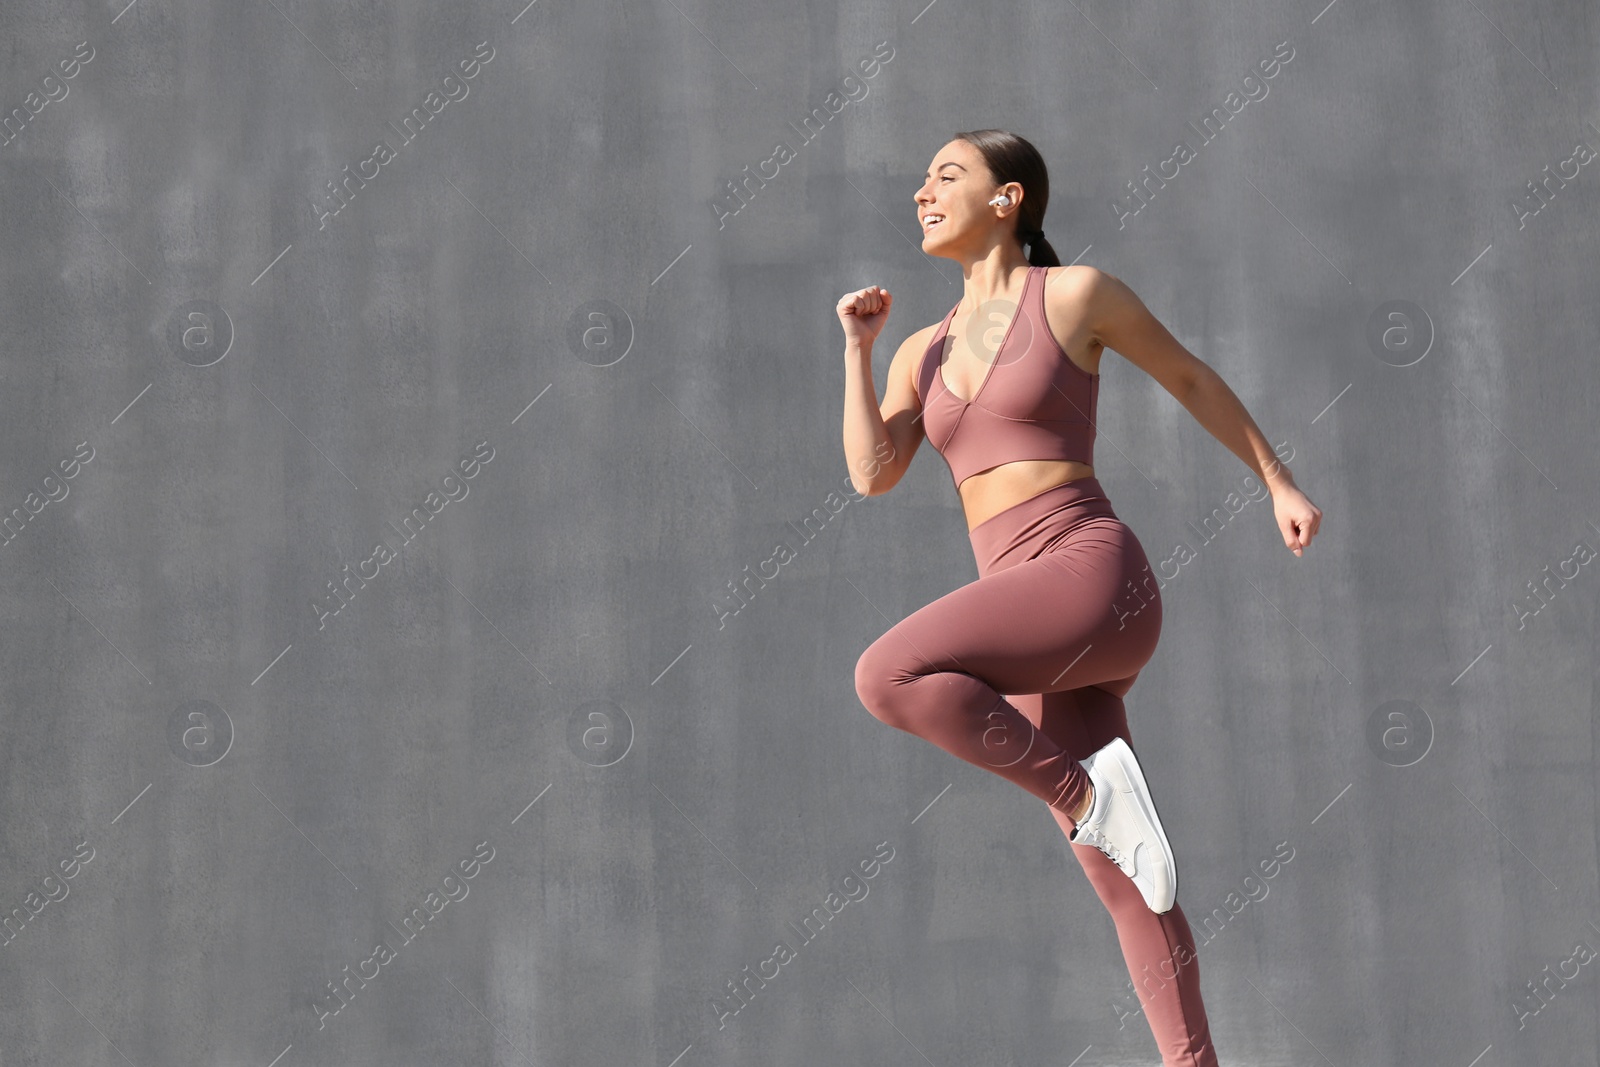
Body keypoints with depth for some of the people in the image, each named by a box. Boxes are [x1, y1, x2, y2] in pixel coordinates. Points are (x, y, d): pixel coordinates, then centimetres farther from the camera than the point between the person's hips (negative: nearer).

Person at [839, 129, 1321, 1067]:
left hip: (1093, 577, -7)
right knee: (1118, 872, 5)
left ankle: (1087, 787, -13)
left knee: (887, 677, -27)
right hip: (1039, 623, 7)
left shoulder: (1076, 292, 2)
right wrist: (858, 344, 2)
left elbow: (1189, 376, 15)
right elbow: (872, 474, 6)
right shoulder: (927, 350, 19)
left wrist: (1280, 484, 20)